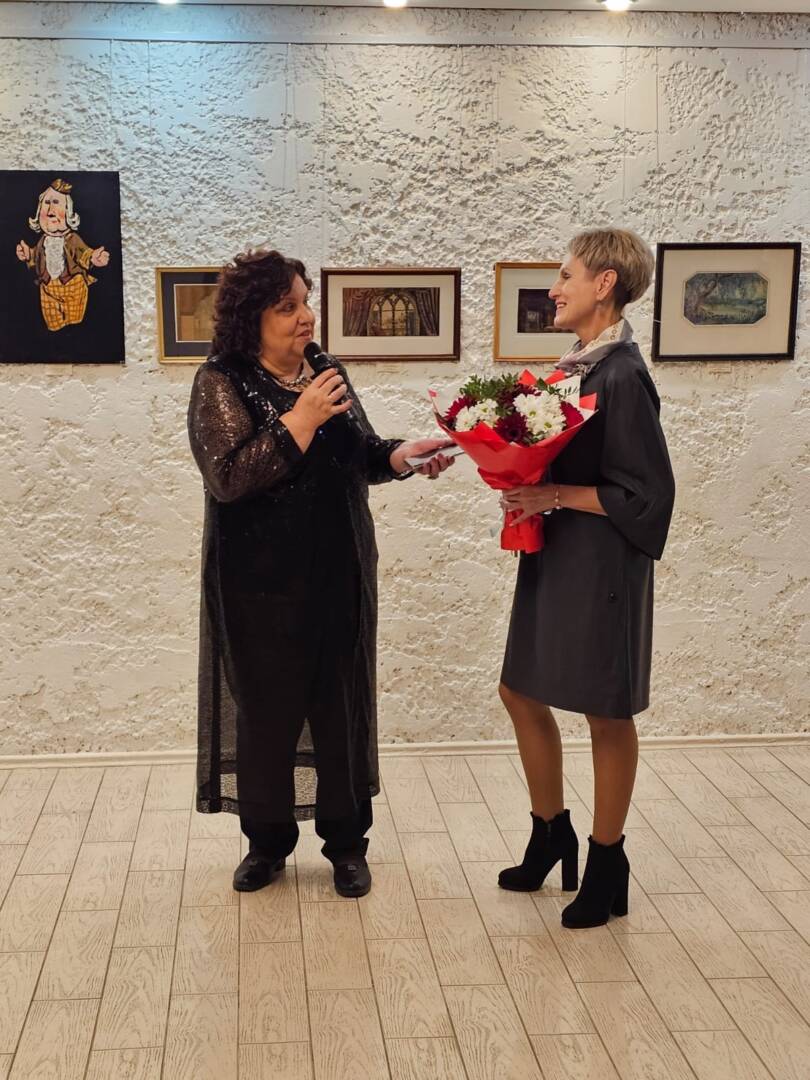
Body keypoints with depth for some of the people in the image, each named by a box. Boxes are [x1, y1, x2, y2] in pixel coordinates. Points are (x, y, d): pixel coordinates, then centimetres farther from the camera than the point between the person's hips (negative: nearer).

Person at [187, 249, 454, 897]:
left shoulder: (326, 371, 8)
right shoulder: (222, 383, -8)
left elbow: (360, 454, 15)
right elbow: (227, 476, -20)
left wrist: (402, 455, -5)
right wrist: (301, 419, -22)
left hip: (340, 576, 4)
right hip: (264, 585, -4)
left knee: (343, 707, 9)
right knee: (268, 711, 6)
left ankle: (347, 842, 24)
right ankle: (268, 840, 26)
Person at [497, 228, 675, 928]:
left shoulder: (622, 377, -18)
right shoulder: (579, 366, 8)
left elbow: (648, 493, -20)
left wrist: (557, 495, -19)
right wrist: (529, 485, -1)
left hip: (602, 569, -9)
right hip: (555, 560, 9)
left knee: (606, 713, 6)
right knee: (522, 692, 16)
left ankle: (606, 865, 24)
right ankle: (551, 838, 34)